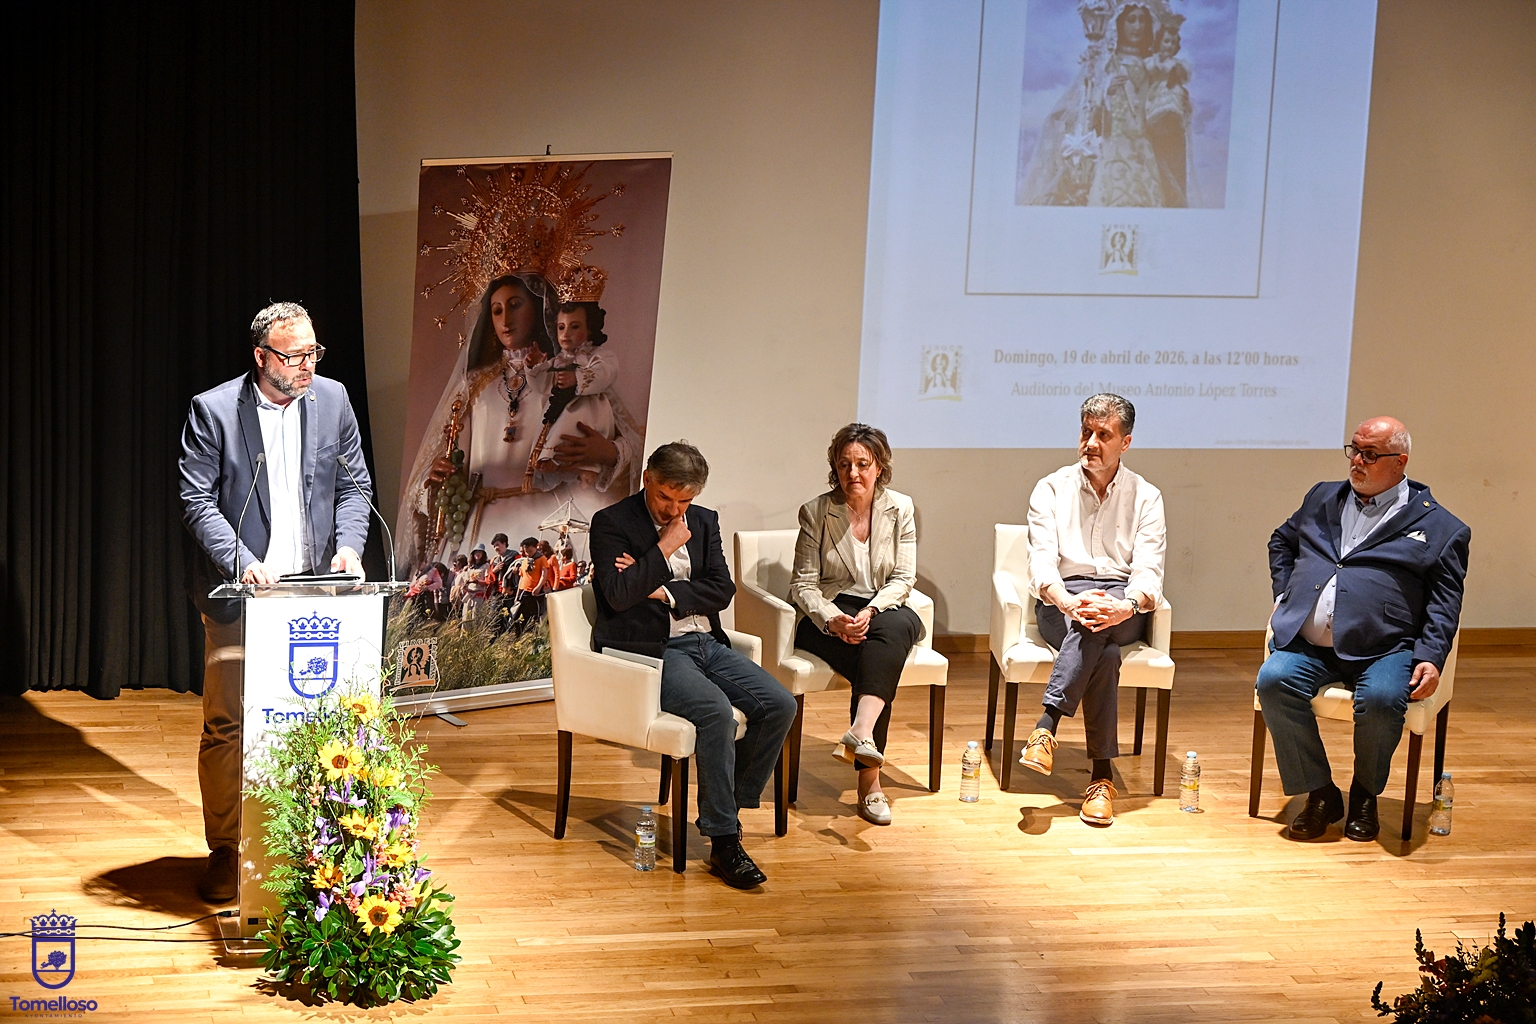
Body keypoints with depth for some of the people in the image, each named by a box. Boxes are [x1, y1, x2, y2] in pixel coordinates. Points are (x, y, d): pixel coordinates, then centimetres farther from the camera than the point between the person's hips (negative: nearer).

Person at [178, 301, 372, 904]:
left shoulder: (332, 400, 5)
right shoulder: (212, 411, -6)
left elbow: (354, 486, 10)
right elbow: (196, 499, -8)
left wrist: (349, 545, -7)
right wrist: (241, 561, -20)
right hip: (240, 596, -3)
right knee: (226, 725, 0)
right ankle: (225, 850, 12)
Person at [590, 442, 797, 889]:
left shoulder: (704, 521, 15)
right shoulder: (611, 524, -2)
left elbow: (722, 591, 5)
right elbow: (618, 595, -16)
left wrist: (663, 591, -7)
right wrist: (665, 548, -12)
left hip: (705, 642, 7)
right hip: (650, 649, -7)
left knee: (780, 706, -13)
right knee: (716, 712, -31)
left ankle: (729, 808, 0)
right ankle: (724, 841, -23)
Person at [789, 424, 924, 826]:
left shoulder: (900, 509, 6)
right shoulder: (815, 512, 3)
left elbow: (903, 580, 1)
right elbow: (803, 583, -1)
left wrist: (871, 611, -19)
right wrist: (832, 619, -20)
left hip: (885, 611, 2)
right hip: (830, 616, -2)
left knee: (897, 625, -37)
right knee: (880, 667, -33)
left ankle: (861, 731, -52)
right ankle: (869, 779, -36)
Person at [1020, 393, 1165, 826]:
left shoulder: (1146, 497, 9)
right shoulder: (1052, 489, 8)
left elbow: (1149, 572, -4)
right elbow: (1041, 562, -6)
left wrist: (1127, 606, -29)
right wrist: (1067, 601, -28)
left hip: (1122, 603, 0)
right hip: (1060, 602, 0)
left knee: (1100, 618, -38)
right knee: (1105, 649, -35)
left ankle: (1047, 726, -43)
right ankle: (1102, 773, -38)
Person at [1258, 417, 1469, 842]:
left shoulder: (1438, 527, 8)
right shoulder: (1322, 499, 21)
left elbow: (1445, 601, 3)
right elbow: (1281, 541, 35)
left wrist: (1430, 658, -10)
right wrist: (1284, 593, 19)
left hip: (1384, 649, -3)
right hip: (1307, 646, 4)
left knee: (1381, 699, -34)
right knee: (1273, 679, -26)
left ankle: (1365, 795, -2)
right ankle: (1320, 795, -10)